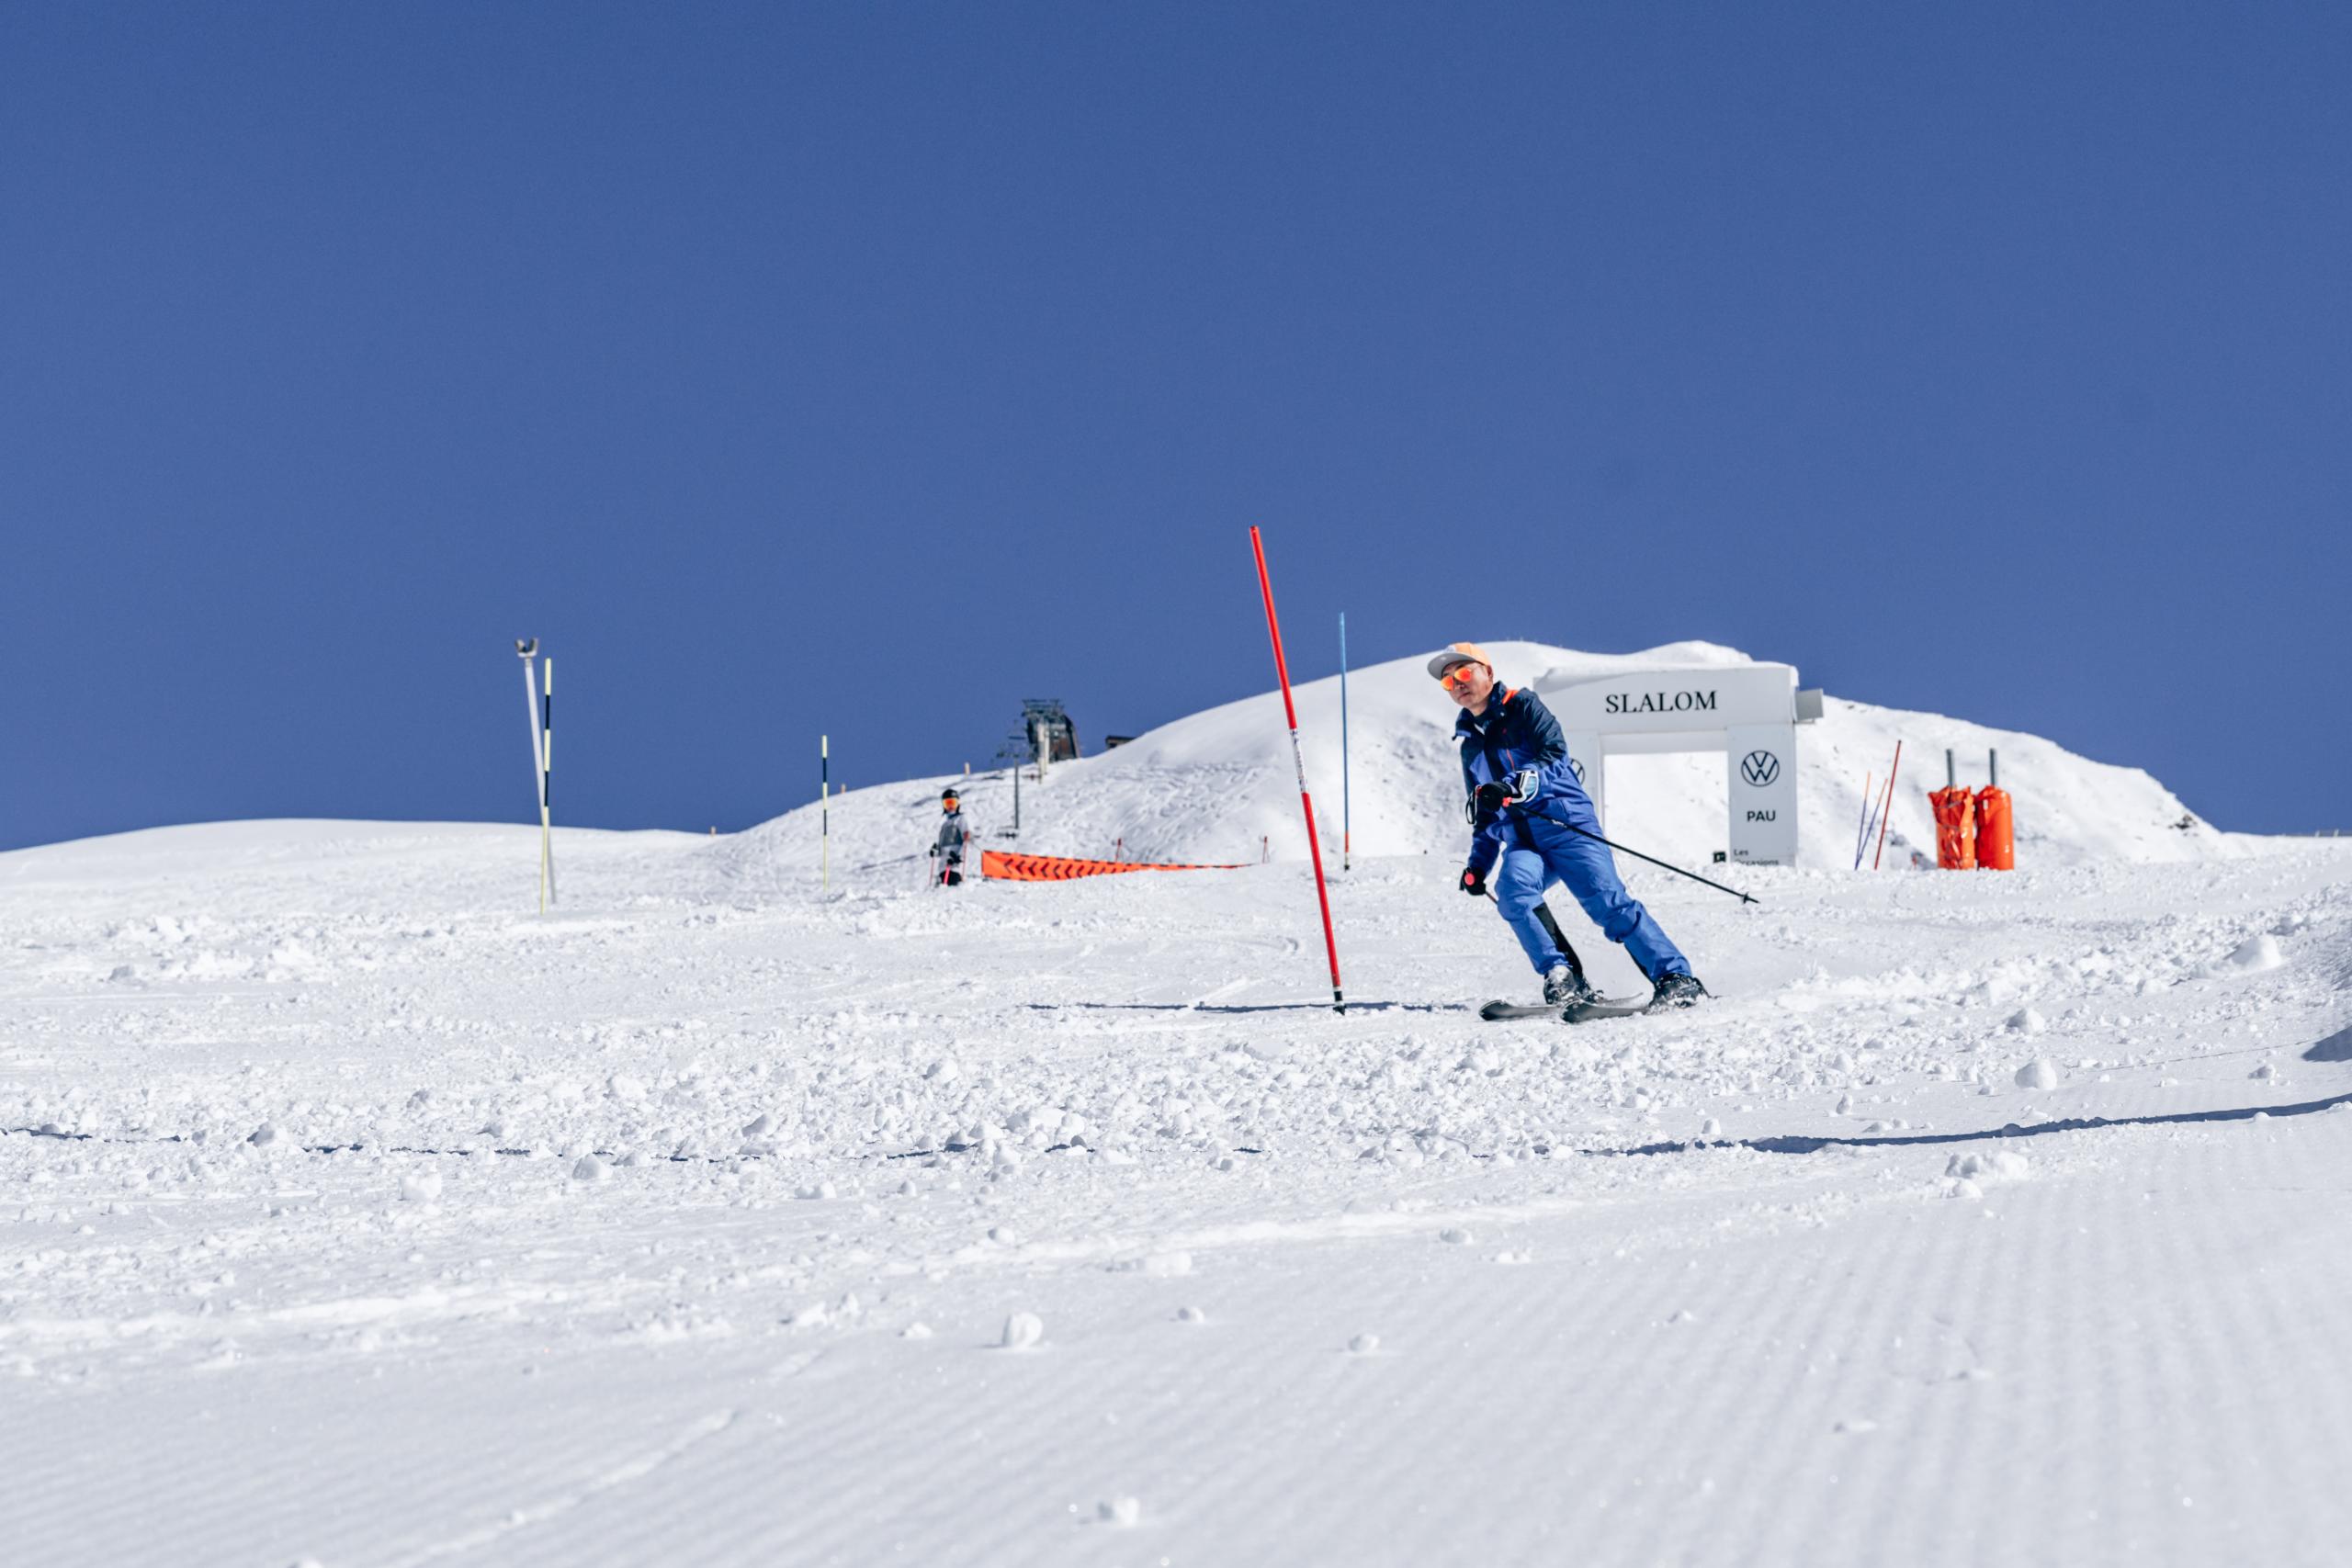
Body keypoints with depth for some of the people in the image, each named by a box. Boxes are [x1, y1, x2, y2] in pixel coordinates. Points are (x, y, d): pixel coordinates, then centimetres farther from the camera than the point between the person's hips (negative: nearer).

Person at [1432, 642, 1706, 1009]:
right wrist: (1478, 865, 22)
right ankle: (1562, 979, -29)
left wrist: (1513, 788, -25)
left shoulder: (1523, 707, 6)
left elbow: (1553, 756, -10)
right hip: (1522, 842, 5)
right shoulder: (1471, 746, 24)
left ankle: (1677, 979, -17)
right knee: (1512, 889, -28)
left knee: (1608, 902, -19)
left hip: (1567, 824, -5)